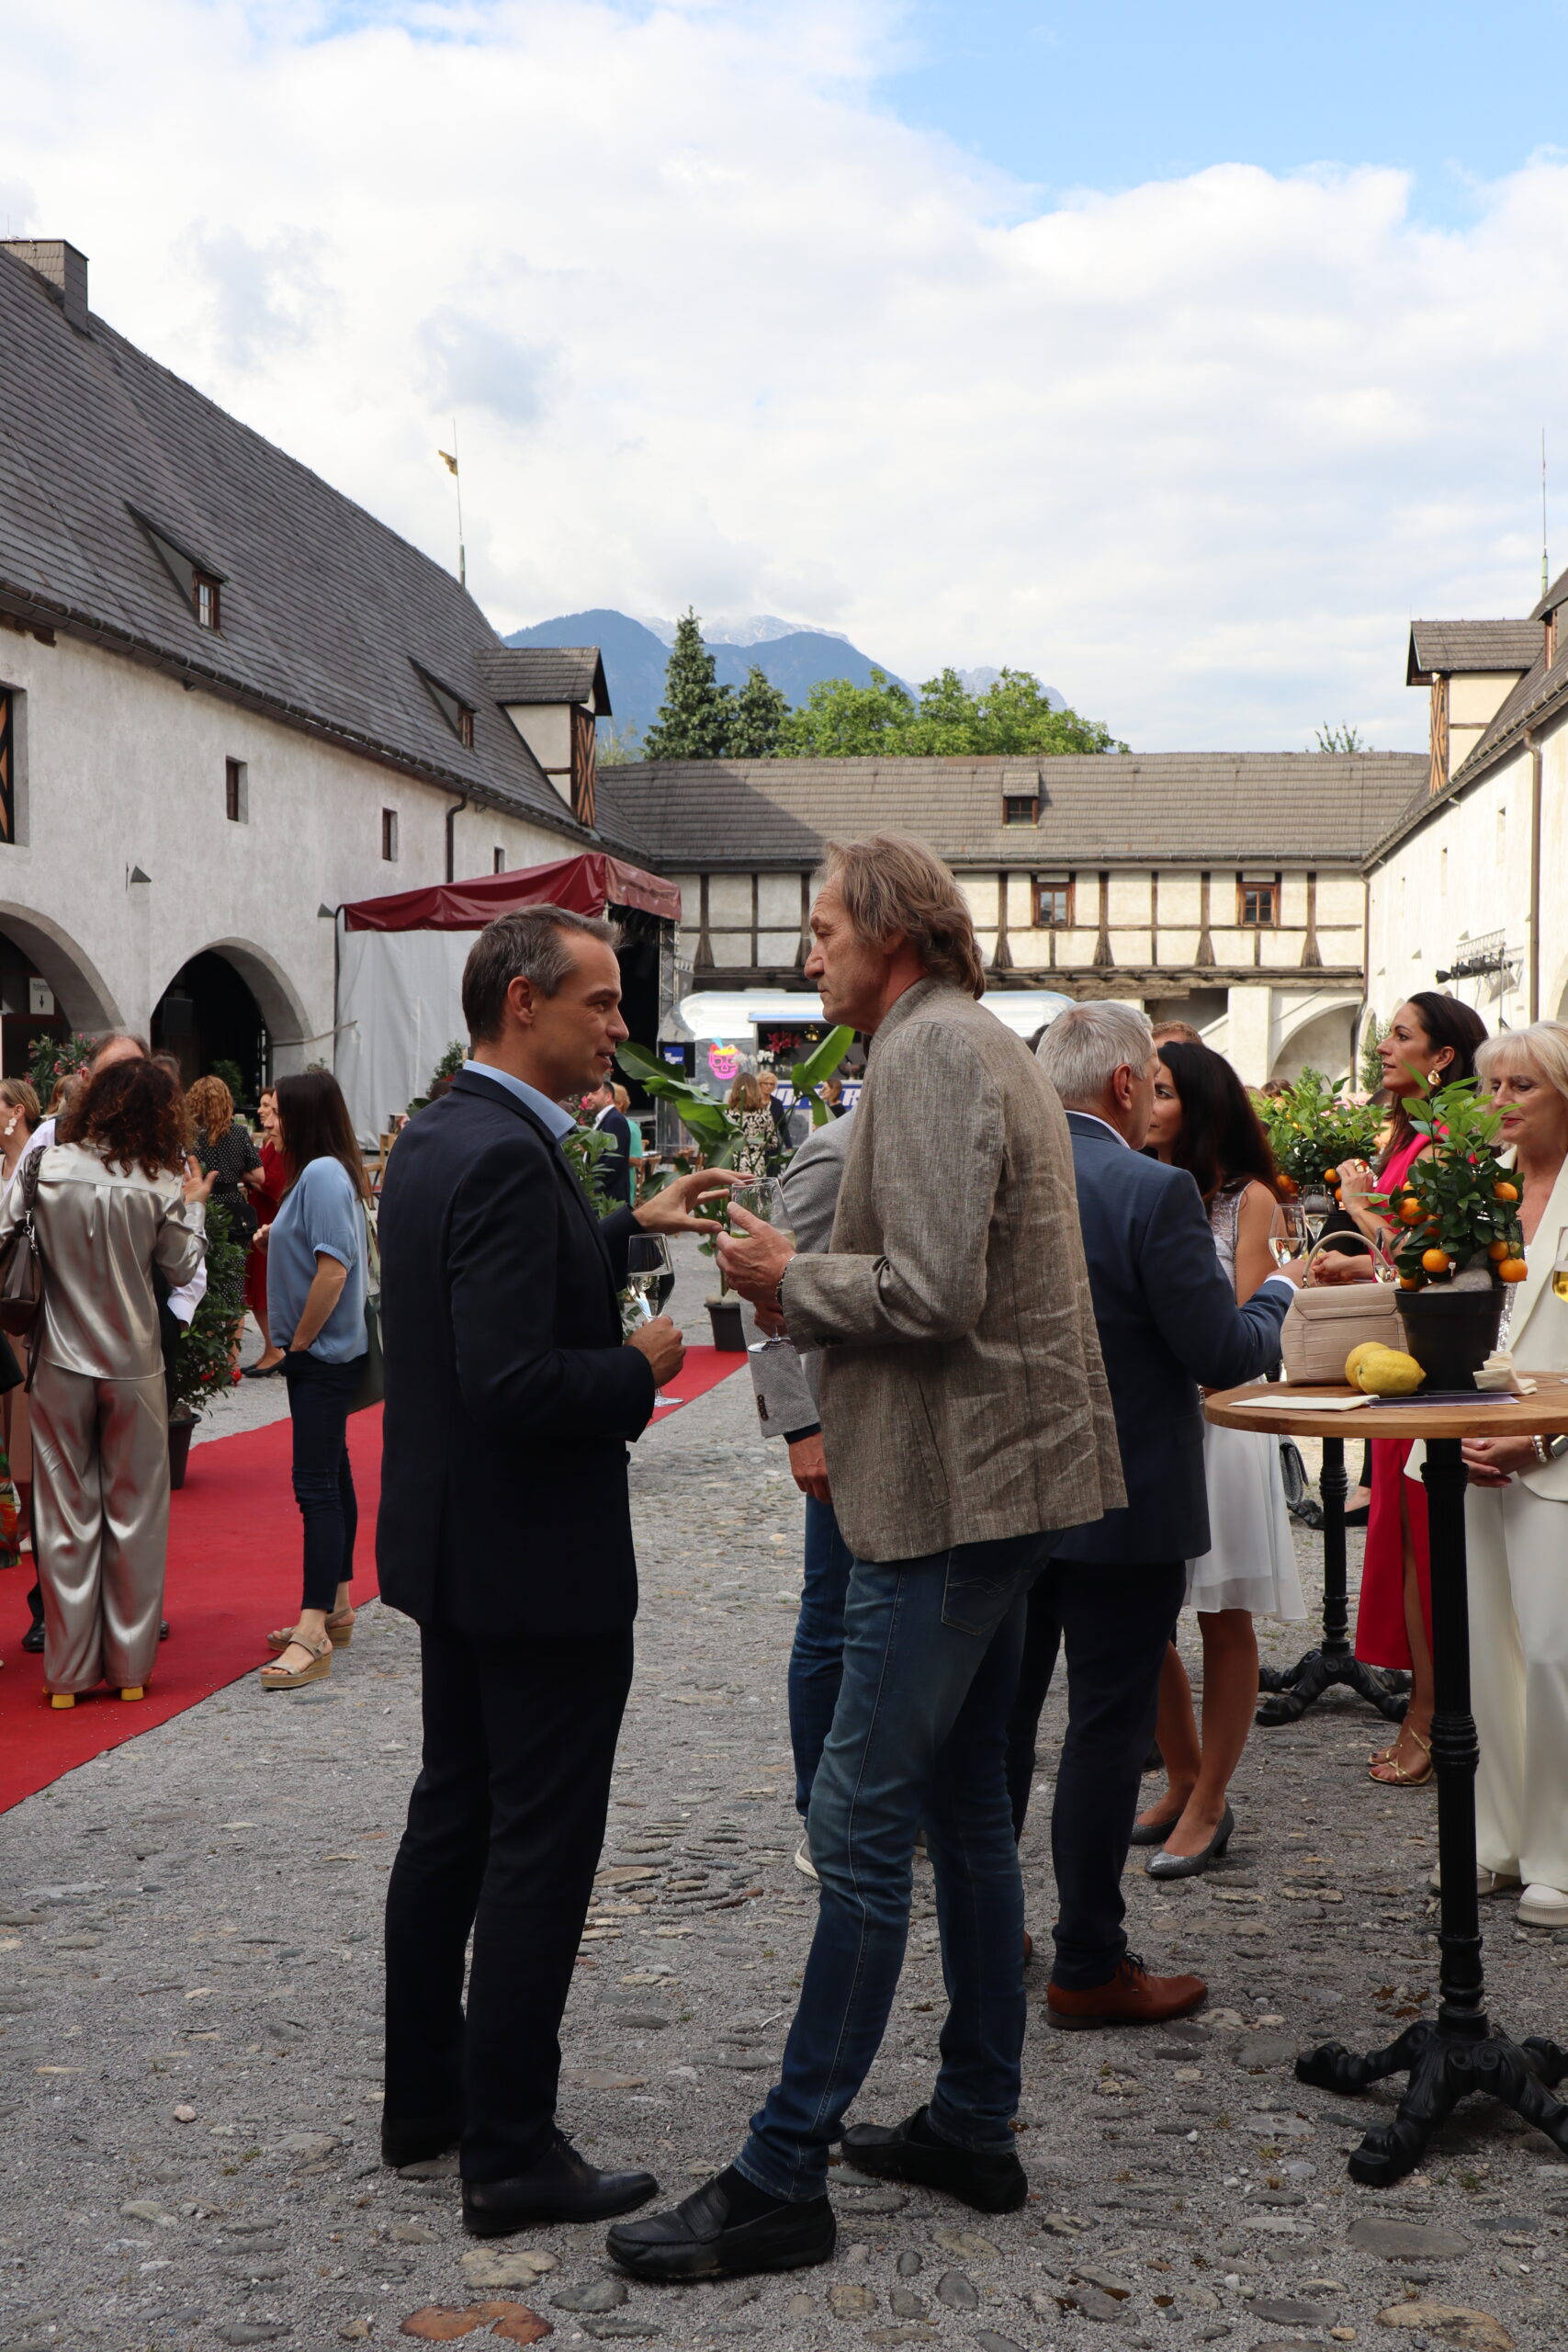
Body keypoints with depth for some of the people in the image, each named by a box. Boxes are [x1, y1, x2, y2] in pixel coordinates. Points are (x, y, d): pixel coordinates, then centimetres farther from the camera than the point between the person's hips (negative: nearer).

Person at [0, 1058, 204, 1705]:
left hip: (61, 1365, 1)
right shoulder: (159, 1184, -8)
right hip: (135, 1366, -1)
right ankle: (130, 1666, 15)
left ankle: (68, 1673, 12)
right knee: (134, 1514, 10)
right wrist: (192, 1204, 14)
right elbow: (183, 1267, 2)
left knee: (66, 1514, 8)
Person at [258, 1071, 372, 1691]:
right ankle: (335, 1608, 25)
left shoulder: (324, 1174, -16)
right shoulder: (322, 1173, 15)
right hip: (326, 1355, 11)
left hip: (323, 1357, -11)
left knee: (317, 1485, -13)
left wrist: (299, 1340, -17)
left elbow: (334, 1269, -25)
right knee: (330, 1477, 16)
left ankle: (314, 1632, -15)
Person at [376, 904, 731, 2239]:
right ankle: (512, 2153, 9)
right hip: (536, 1561, -10)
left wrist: (633, 1227, 17)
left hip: (452, 1546, 11)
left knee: (454, 1819, 19)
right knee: (540, 1849, 0)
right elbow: (514, 1379, -30)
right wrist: (641, 1368, -14)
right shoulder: (506, 1156, -23)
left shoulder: (436, 1137, 8)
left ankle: (426, 2096, 32)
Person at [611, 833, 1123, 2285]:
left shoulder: (929, 1052, -15)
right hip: (997, 1481, 11)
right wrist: (808, 1290, 10)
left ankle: (783, 2179, 0)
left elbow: (930, 1293, -24)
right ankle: (973, 2126, 26)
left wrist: (791, 1278, -9)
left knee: (861, 1822, -7)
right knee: (961, 1804, 16)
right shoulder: (980, 1046, 18)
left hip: (954, 1493, -11)